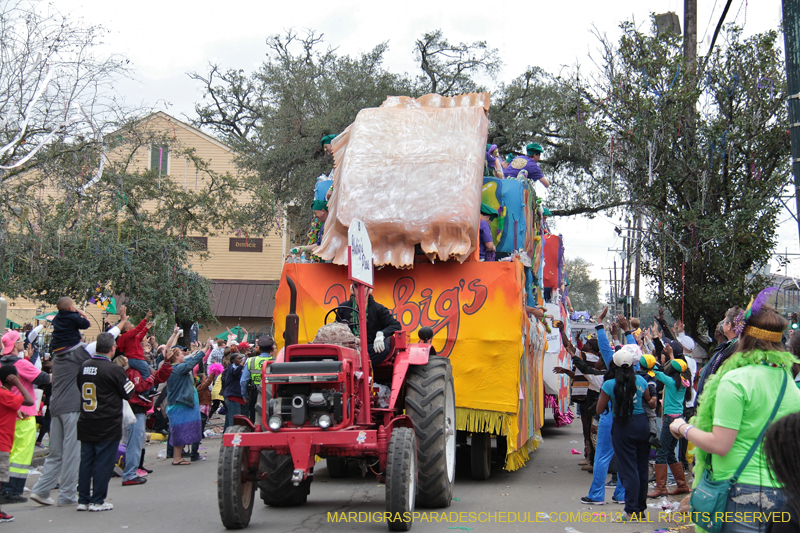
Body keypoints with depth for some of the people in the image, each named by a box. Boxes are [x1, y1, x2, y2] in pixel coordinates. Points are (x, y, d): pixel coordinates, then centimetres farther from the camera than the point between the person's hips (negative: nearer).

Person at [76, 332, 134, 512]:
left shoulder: (84, 367, 3)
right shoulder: (114, 369, -16)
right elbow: (128, 393, -7)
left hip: (86, 423, 6)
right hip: (108, 426, -6)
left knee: (86, 461, 12)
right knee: (103, 462, 2)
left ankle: (83, 500, 16)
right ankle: (97, 501, 6)